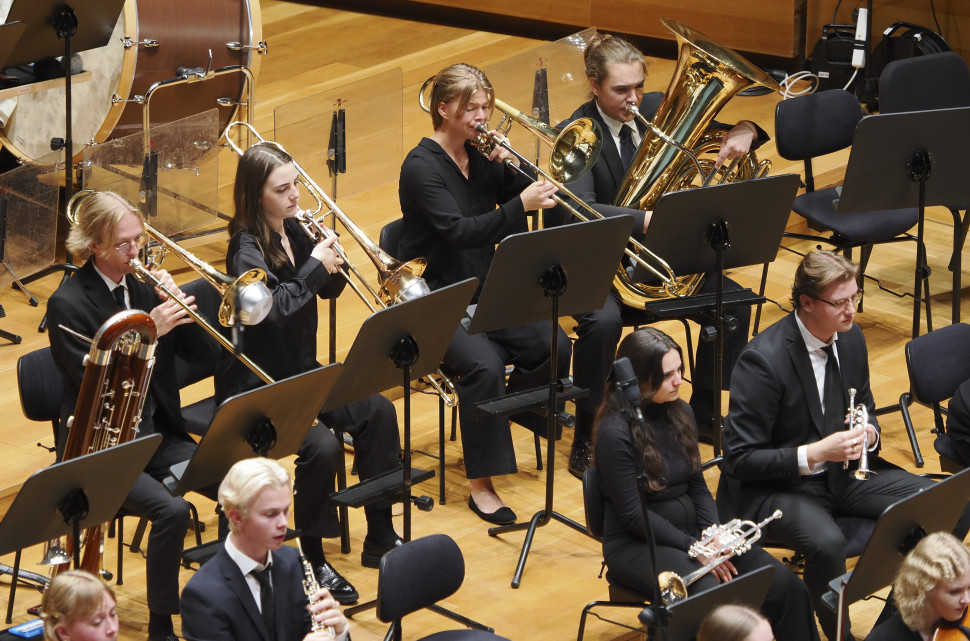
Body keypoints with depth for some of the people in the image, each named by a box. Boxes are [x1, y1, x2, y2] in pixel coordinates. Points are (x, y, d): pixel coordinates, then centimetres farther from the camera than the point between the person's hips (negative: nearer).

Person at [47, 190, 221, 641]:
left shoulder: (143, 283, 6)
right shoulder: (68, 304, -11)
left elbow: (205, 354, 6)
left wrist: (179, 306, -11)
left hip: (158, 434, 6)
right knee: (170, 509, -29)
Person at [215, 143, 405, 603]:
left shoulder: (294, 231, 5)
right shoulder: (246, 249, -18)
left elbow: (330, 290, 13)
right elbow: (274, 308, -33)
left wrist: (331, 256, -7)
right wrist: (314, 266, -26)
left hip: (302, 374, 8)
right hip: (255, 388, -8)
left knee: (378, 412, -6)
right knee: (323, 445, -28)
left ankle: (380, 538, 5)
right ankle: (313, 560, -11)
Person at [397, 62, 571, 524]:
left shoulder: (481, 157, 7)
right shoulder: (421, 167, -15)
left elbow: (516, 201, 8)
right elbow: (458, 231, -27)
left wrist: (505, 169, -10)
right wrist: (520, 205, -36)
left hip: (485, 291, 7)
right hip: (435, 299, -7)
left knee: (553, 346, -12)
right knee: (483, 364, -30)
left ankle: (514, 409, 18)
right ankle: (481, 485, -22)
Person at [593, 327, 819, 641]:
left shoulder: (680, 412, 6)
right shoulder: (615, 432, -16)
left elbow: (697, 486, 12)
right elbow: (633, 514, -16)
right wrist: (694, 548, -17)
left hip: (691, 529, 7)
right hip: (636, 544, -7)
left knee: (785, 585, -14)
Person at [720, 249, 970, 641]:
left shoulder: (851, 338, 1)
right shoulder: (763, 360, -22)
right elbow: (741, 459, -19)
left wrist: (869, 433, -9)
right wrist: (815, 454, -29)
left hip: (843, 471, 7)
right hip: (776, 486, -7)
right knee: (826, 543, -40)